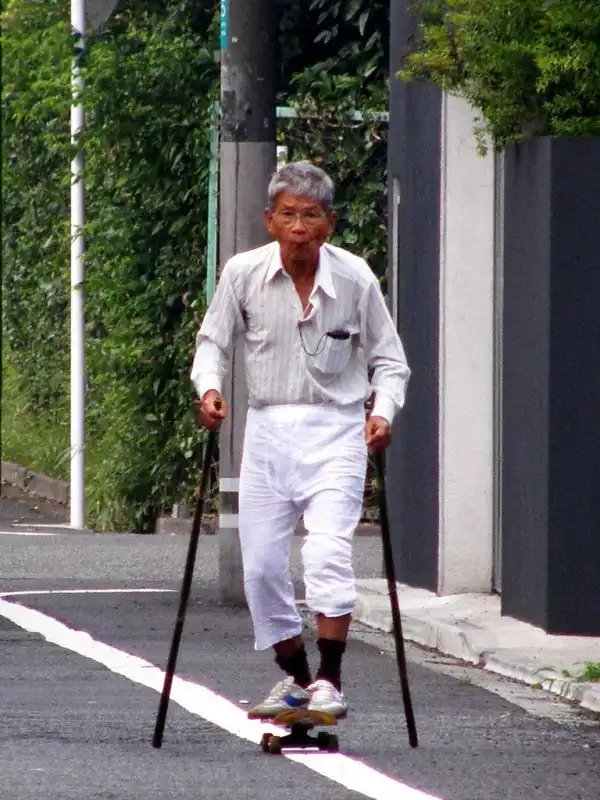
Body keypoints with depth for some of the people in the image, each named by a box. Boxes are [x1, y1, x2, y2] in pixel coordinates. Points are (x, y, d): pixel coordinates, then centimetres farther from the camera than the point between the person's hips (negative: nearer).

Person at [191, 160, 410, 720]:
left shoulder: (355, 279, -7)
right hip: (268, 425, 3)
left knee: (328, 552, -19)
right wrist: (209, 388, -12)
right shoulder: (244, 273, -4)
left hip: (334, 427, -3)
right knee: (261, 564, 4)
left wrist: (383, 411, -14)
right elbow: (213, 342, 7)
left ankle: (329, 682, -15)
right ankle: (295, 676, 22)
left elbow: (389, 360, 3)